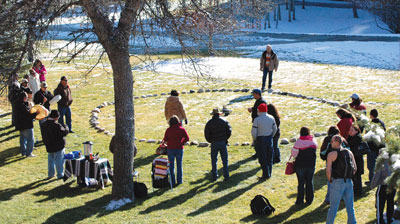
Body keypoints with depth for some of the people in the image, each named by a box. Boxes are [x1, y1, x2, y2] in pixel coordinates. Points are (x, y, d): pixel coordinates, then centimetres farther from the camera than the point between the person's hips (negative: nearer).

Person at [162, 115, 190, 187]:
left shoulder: (168, 130, -10)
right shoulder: (182, 129, -6)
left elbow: (165, 140, -6)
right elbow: (187, 138, -7)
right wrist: (181, 143, 8)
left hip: (170, 149, -1)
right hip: (179, 149, 1)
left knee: (171, 166, 9)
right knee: (179, 165, 13)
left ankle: (172, 182, 10)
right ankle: (179, 181, 17)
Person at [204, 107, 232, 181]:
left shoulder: (209, 123, -2)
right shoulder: (224, 122, -1)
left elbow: (206, 134, -3)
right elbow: (229, 131, -3)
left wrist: (210, 141, 11)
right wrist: (225, 139, 10)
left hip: (214, 143, 0)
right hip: (223, 142, 0)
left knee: (214, 161, 9)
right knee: (225, 160, 6)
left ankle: (214, 176, 10)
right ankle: (226, 176, 5)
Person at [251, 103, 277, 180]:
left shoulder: (257, 120, -16)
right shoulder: (271, 118, -1)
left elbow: (254, 132, -15)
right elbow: (275, 129, 9)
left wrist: (254, 139, 2)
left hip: (260, 140, -5)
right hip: (269, 139, 5)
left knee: (262, 159, 3)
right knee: (270, 158, 15)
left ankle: (266, 175, 5)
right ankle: (269, 173, 23)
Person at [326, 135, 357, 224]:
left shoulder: (332, 154, -8)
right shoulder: (349, 152, 8)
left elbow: (328, 171, -14)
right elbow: (355, 168, 10)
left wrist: (330, 180, 2)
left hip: (337, 182, -4)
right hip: (349, 182, 4)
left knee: (333, 207, 4)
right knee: (350, 207, 12)